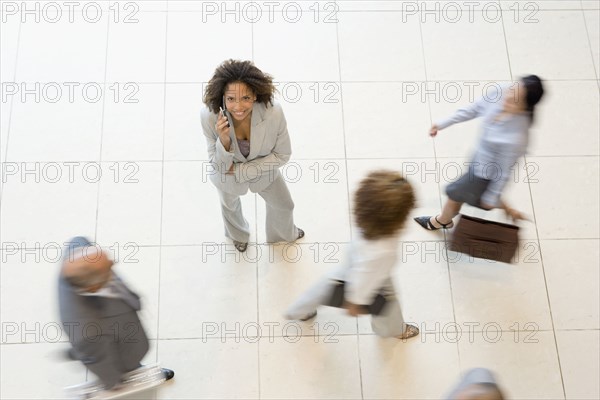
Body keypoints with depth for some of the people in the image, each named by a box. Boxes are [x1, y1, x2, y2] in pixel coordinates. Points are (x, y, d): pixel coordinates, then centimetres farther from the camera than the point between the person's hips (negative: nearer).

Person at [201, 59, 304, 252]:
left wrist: (241, 170, -25)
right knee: (230, 206, 32)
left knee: (284, 205, 27)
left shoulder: (273, 112, -38)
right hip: (227, 177, 0)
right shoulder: (209, 116, -38)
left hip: (263, 170, 1)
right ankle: (238, 234, 71)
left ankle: (284, 233, 67)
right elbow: (218, 165, -26)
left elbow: (283, 154, -21)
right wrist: (224, 141, -47)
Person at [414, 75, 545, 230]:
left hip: (486, 173, -6)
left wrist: (492, 197, -10)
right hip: (481, 158, 6)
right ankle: (509, 212, 59)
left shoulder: (517, 138, -42)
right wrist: (443, 123, 2)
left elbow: (504, 171, -25)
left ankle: (442, 221, 55)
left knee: (454, 194, 20)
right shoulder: (501, 94, -26)